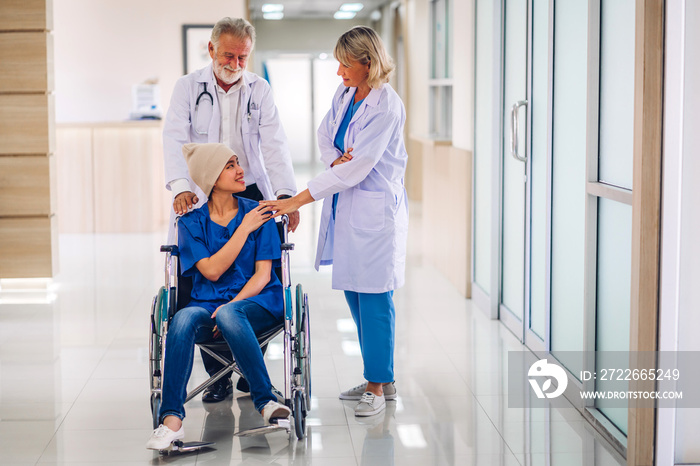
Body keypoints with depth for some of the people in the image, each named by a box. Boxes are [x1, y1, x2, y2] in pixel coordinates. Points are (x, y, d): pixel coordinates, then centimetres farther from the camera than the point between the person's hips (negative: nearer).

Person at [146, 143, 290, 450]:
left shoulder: (258, 214, 7)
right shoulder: (191, 222, 7)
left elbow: (263, 274, 0)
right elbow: (211, 270, -6)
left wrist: (232, 304, -17)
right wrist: (244, 229, -6)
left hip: (256, 303, -1)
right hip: (208, 304, 1)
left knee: (228, 314, -37)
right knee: (183, 318, -34)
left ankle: (265, 401, -33)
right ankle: (171, 420, -39)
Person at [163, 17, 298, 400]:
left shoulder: (260, 90, 5)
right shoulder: (188, 87, 2)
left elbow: (274, 144, -4)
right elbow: (175, 139, -10)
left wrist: (285, 194, -20)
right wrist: (181, 187, -27)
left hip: (251, 194, 1)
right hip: (202, 196, -1)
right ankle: (218, 376, 6)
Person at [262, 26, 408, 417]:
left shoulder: (386, 107, -19)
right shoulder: (345, 93, 6)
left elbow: (355, 169, -22)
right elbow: (326, 132, 19)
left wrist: (297, 201, -21)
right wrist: (335, 158, -8)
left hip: (375, 209, -8)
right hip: (344, 206, 9)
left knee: (374, 296, -4)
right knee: (354, 293, 12)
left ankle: (378, 386, 7)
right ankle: (382, 379, 24)